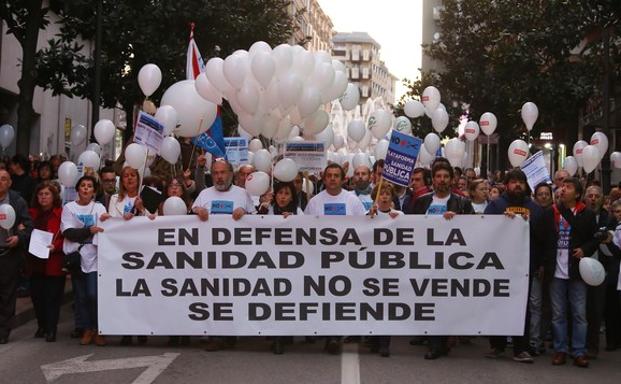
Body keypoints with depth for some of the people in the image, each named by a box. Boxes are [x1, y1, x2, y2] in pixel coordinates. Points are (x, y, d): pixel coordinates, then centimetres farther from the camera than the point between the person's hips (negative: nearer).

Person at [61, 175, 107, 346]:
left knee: (94, 294, -10)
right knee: (81, 295, 4)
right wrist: (89, 231, -20)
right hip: (76, 255, 1)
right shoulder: (69, 207, 7)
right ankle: (88, 329, 17)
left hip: (94, 256, -1)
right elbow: (68, 233, -6)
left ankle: (98, 330, 2)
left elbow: (101, 229, -8)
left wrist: (105, 220, -31)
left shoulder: (99, 207, 8)